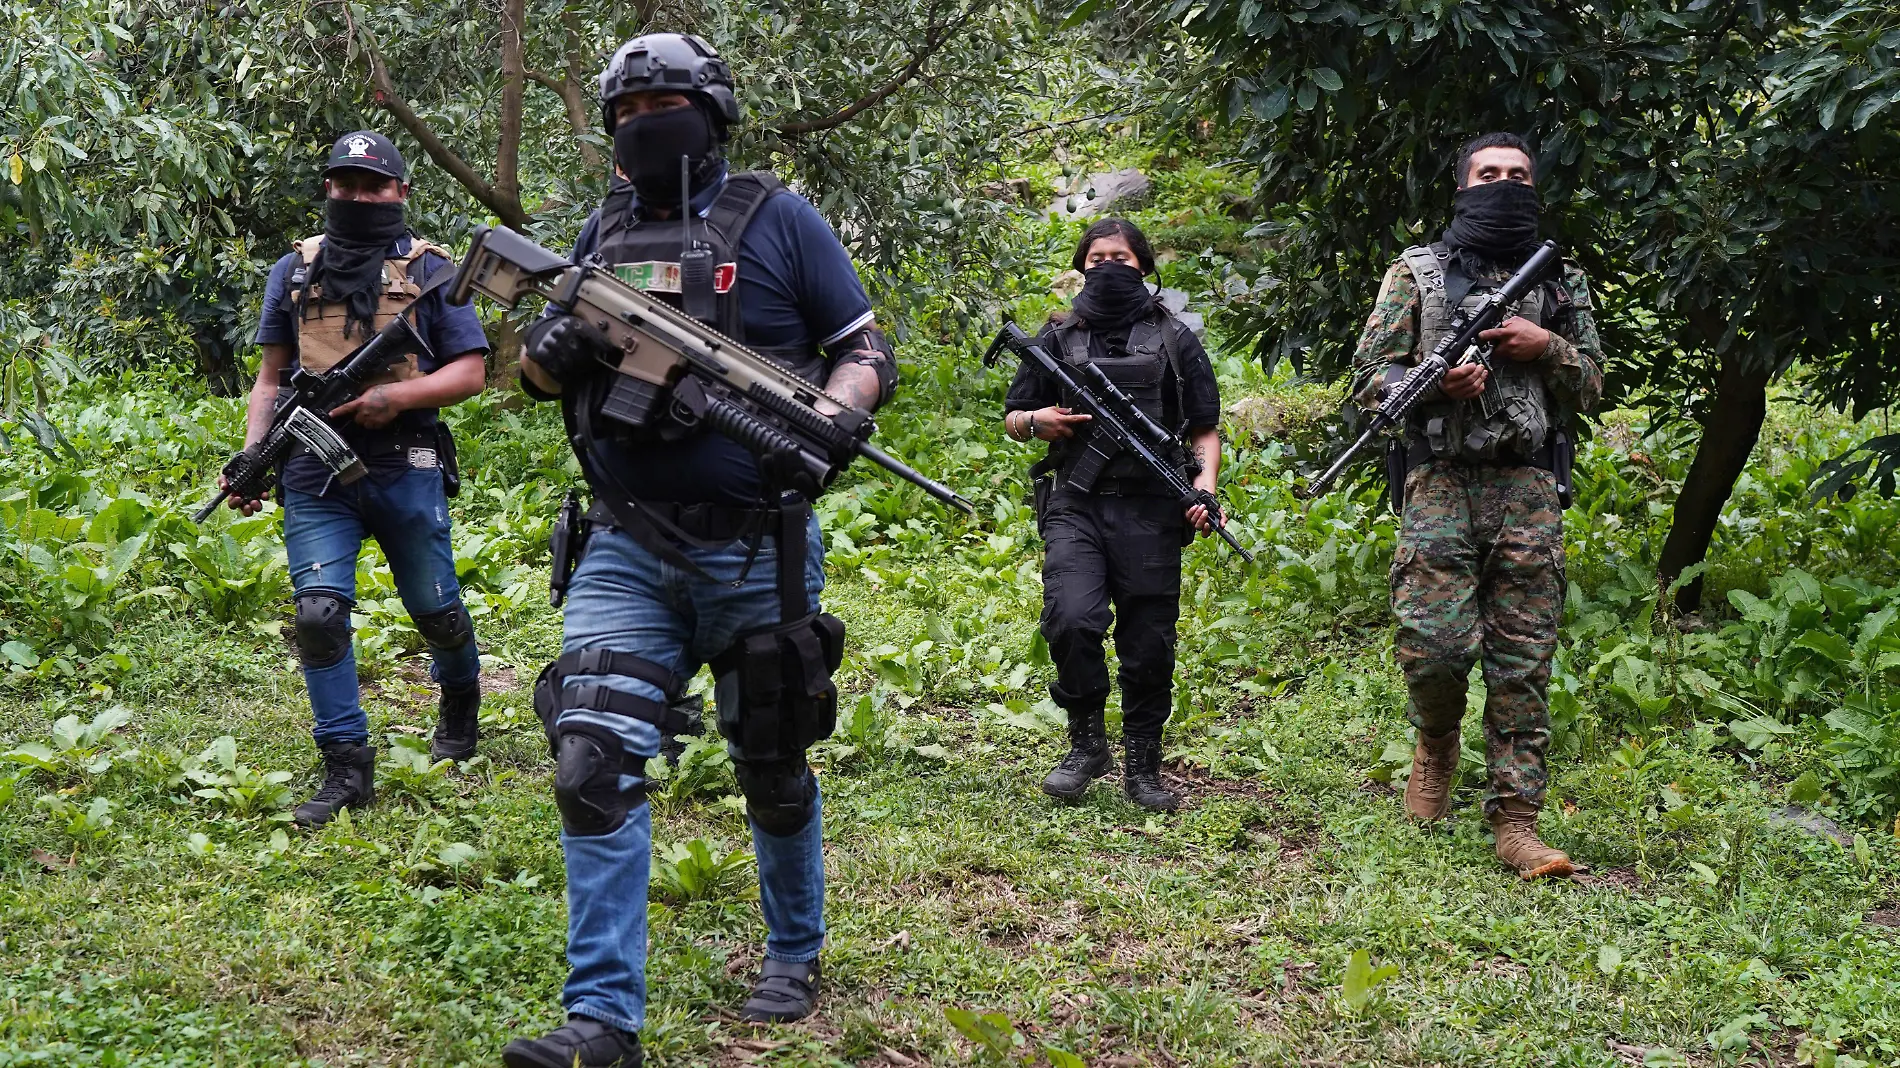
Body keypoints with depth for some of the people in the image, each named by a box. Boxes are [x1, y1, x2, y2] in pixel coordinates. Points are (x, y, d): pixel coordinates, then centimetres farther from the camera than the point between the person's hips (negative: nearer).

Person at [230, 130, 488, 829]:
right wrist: (250, 457, 0)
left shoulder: (430, 271, 5)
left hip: (404, 470, -1)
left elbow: (470, 372, 1)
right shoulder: (294, 271, 12)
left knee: (435, 608, 9)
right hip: (315, 472, 1)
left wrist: (397, 393, -15)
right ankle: (346, 767, -1)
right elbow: (270, 377, 14)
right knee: (319, 613, -10)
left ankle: (460, 701, 41)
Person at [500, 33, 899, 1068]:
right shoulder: (602, 231, 10)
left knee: (772, 768, 12)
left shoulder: (778, 219, -1)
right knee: (594, 763, -11)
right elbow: (545, 373, 18)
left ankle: (795, 954, 35)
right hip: (626, 553, 3)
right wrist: (548, 352, -6)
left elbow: (868, 351, 0)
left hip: (757, 549, -3)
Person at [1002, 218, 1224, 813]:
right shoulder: (1058, 337, 13)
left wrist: (1205, 486, -6)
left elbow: (1205, 428, 12)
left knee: (1149, 644, 1)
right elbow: (1012, 418, 20)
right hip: (1075, 505, 0)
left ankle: (1142, 767, 15)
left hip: (1149, 512, 0)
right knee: (1071, 619, -21)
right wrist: (1039, 421, -3)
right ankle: (1086, 742, -1)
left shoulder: (1174, 339, 11)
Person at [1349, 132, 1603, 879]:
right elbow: (1371, 377, 5)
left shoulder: (1560, 282, 16)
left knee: (1523, 662, -1)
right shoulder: (1418, 272, 8)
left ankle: (1516, 821, 4)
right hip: (1442, 484, -2)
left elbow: (1590, 387, 16)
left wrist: (1547, 348, -4)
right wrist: (1437, 383, -15)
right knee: (1435, 645, -11)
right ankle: (1437, 745, 22)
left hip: (1529, 490, 2)